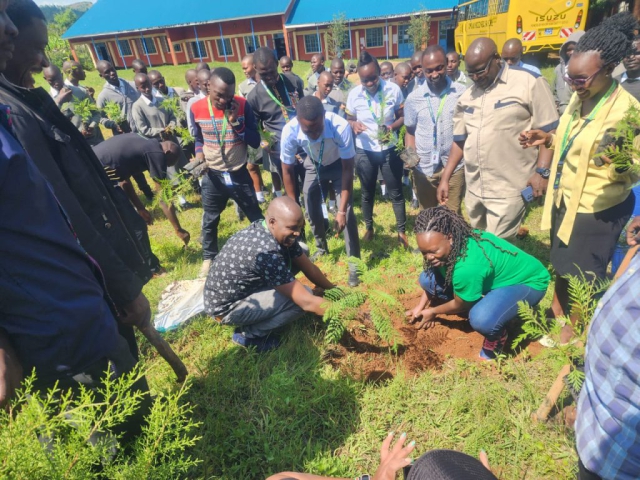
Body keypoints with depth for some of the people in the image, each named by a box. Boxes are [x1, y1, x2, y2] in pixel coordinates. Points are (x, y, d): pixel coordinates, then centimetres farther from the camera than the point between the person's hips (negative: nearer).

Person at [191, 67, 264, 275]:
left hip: (239, 174, -1)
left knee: (256, 217, 13)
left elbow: (255, 142, -12)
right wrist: (199, 153, -11)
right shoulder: (196, 109, -8)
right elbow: (198, 138, 8)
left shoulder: (242, 105, -11)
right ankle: (209, 257, 38)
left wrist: (236, 123, -24)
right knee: (210, 221, 16)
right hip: (213, 176, 1)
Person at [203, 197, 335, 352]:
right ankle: (249, 334, -4)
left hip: (243, 288, 9)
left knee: (299, 254, 1)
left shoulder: (281, 234, -8)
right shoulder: (266, 252, -35)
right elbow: (307, 302, -31)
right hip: (226, 307, -9)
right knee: (303, 298, -23)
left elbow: (309, 268, 5)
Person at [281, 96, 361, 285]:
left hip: (339, 164, -2)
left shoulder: (341, 127, -41)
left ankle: (354, 262, -1)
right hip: (314, 165, 3)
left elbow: (348, 169, -30)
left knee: (348, 211, -13)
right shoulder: (289, 131, -34)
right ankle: (322, 248, 33)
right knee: (311, 209, 7)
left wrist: (341, 210, -32)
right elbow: (287, 170, -18)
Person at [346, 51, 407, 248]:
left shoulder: (393, 90, -12)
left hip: (389, 149, -1)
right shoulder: (354, 94, -9)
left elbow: (402, 117, -3)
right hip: (364, 151, 1)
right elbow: (349, 119, 3)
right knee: (367, 193, 16)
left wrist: (392, 127, -24)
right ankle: (369, 228, 36)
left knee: (396, 192, 9)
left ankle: (401, 231, 26)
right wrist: (354, 125, -20)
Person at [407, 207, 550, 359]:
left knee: (481, 319, -39)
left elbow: (460, 305, -18)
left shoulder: (468, 267, -40)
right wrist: (420, 307, 2)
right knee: (427, 278, -5)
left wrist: (433, 311, -2)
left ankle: (495, 338, -2)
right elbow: (433, 278, 4)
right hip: (495, 276, 8)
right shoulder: (449, 242, -17)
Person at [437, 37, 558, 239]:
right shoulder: (467, 96, 12)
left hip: (508, 190, -5)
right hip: (473, 189, 6)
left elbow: (549, 130, -5)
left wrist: (541, 171, -15)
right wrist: (445, 178, 12)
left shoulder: (529, 83, -4)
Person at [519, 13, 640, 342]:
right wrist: (547, 140, 1)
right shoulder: (579, 97, 1)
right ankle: (558, 307, 45)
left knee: (583, 275, 10)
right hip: (564, 198, 8)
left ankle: (577, 325, 32)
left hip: (596, 209, -7)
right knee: (560, 261, 23)